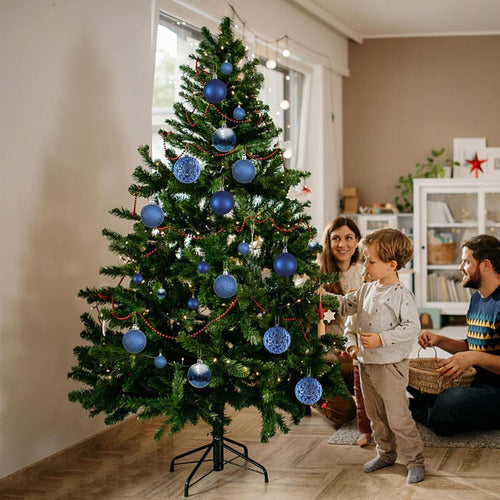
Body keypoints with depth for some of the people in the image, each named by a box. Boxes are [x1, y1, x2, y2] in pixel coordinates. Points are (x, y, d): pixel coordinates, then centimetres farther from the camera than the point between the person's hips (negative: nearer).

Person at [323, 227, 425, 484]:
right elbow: (345, 305, 18)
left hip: (391, 365, -8)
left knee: (397, 416, -3)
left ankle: (414, 460, 9)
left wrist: (380, 339, -27)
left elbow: (411, 327, -22)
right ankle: (386, 453, 34)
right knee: (375, 415, 18)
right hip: (366, 364, 8)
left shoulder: (402, 294, -17)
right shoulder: (366, 290, 7)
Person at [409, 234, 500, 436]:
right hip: (476, 381, 9)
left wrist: (474, 357, -29)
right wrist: (439, 341, 8)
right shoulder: (476, 299, 13)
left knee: (451, 402, -32)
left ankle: (417, 412, -3)